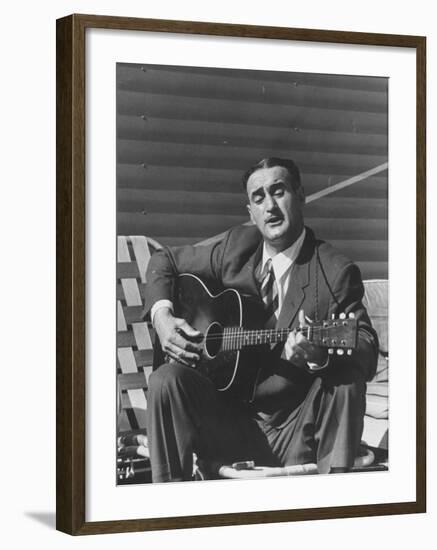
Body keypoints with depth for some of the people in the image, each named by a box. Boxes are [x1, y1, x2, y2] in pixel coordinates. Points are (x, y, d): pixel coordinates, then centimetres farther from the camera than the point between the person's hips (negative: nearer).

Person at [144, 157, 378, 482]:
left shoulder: (335, 272, -7)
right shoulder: (237, 247, 5)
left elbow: (367, 353, -17)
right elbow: (164, 262, 18)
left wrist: (321, 355, -40)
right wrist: (162, 315, -3)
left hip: (296, 432, -2)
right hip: (228, 422, 3)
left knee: (347, 382, -30)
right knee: (167, 380, -24)